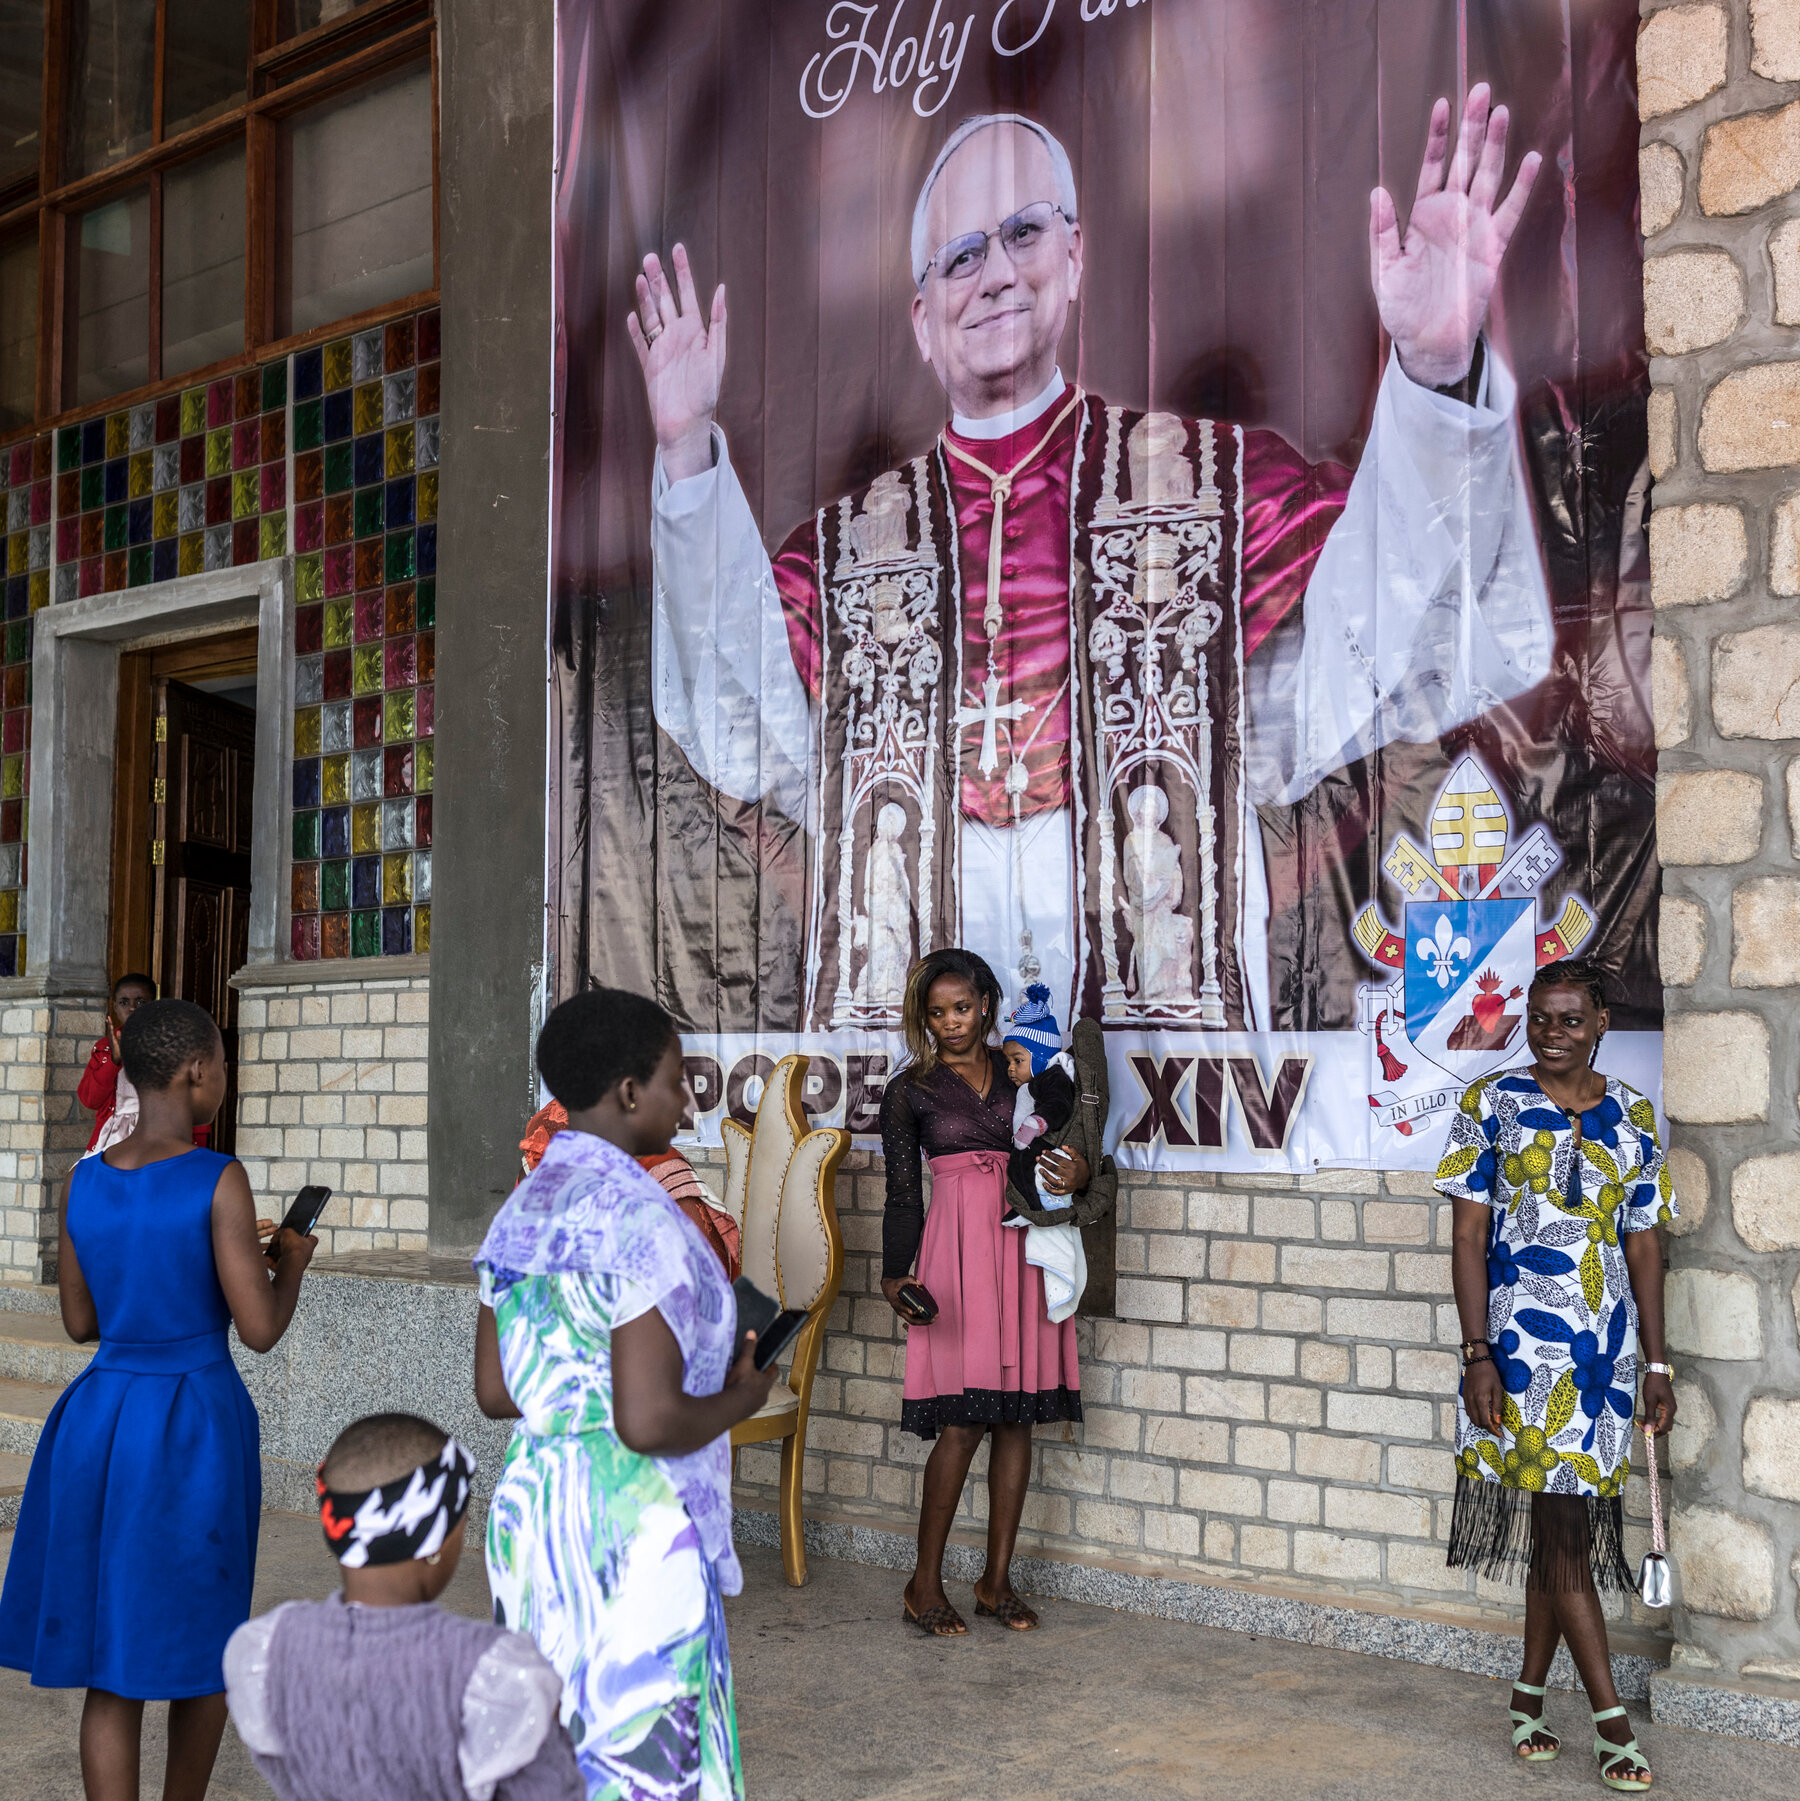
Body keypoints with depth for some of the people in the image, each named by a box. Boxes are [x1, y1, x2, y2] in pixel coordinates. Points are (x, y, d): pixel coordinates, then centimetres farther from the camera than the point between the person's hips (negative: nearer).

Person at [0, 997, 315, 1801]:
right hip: (195, 1429, -4)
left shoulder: (83, 1182, 2)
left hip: (98, 1422, 5)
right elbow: (260, 1330, -15)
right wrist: (291, 1264, 6)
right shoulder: (219, 1181, -15)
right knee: (205, 1638, 18)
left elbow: (80, 1322, 11)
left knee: (112, 1667, 9)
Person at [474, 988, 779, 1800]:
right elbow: (649, 1423, -24)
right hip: (630, 1527, -9)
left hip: (530, 1508, 9)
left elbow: (495, 1392, 13)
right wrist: (739, 1396, -7)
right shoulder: (640, 1219, -19)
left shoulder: (521, 1210, 7)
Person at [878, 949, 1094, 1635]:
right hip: (958, 1246, -3)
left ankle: (997, 1579, 15)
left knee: (1018, 1415, 4)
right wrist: (895, 1274, -7)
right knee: (962, 1419, -9)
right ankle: (925, 1583, 4)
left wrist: (1078, 1174, -8)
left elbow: (1061, 1148, 15)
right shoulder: (910, 1090, 6)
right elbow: (903, 1194, 4)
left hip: (1027, 1245, 3)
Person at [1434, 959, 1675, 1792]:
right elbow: (1468, 1236, -4)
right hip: (1521, 1341, -4)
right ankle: (1611, 1722, 2)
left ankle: (1529, 1697, 22)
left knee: (1562, 1525, 9)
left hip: (1605, 1345, 4)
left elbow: (1644, 1245, 10)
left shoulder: (1633, 1117, 8)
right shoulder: (1493, 1105, -2)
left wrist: (1657, 1363, 7)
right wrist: (1477, 1355, -10)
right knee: (1562, 1528, -4)